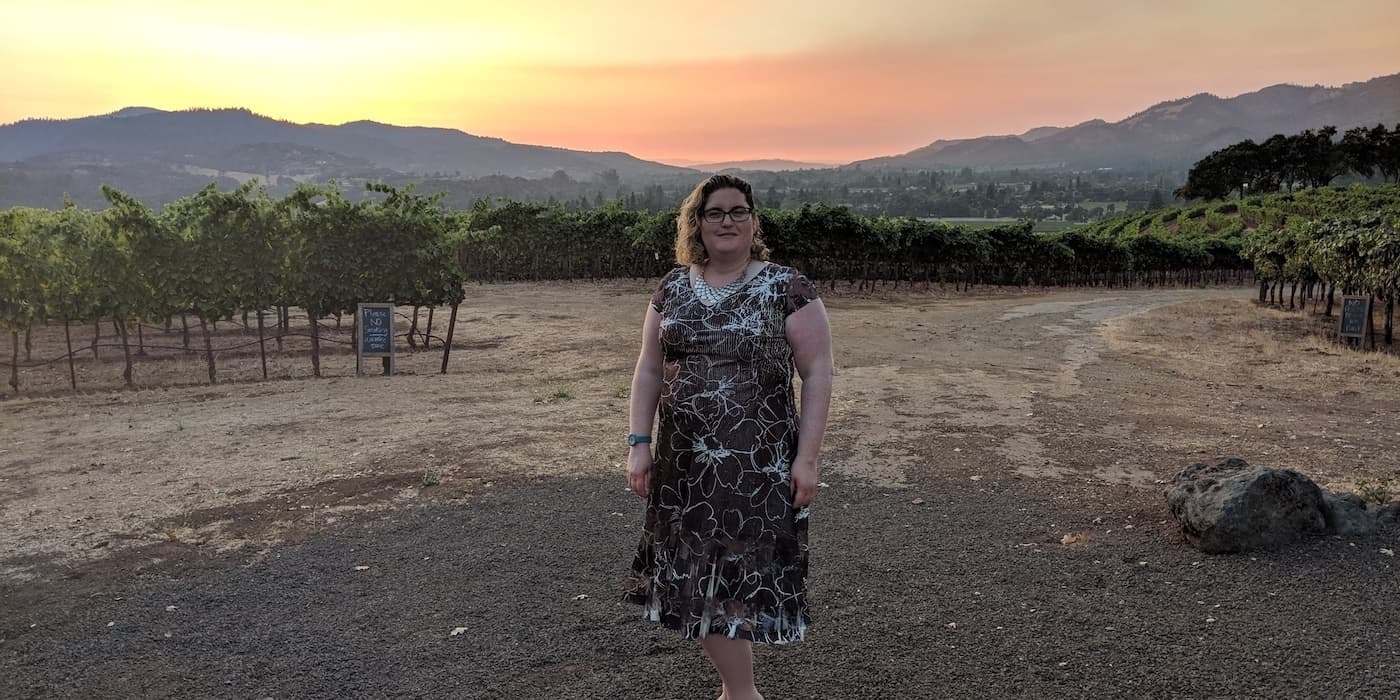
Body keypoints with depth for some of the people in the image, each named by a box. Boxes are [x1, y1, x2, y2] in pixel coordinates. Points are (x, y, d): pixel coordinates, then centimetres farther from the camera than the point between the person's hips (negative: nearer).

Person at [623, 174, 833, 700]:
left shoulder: (786, 289, -6)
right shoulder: (672, 288, 7)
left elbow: (817, 373, -7)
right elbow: (649, 369, 11)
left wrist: (806, 457, -12)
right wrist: (639, 444, 4)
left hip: (759, 464, -4)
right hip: (685, 463, 4)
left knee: (745, 577, 2)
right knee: (697, 579, 9)